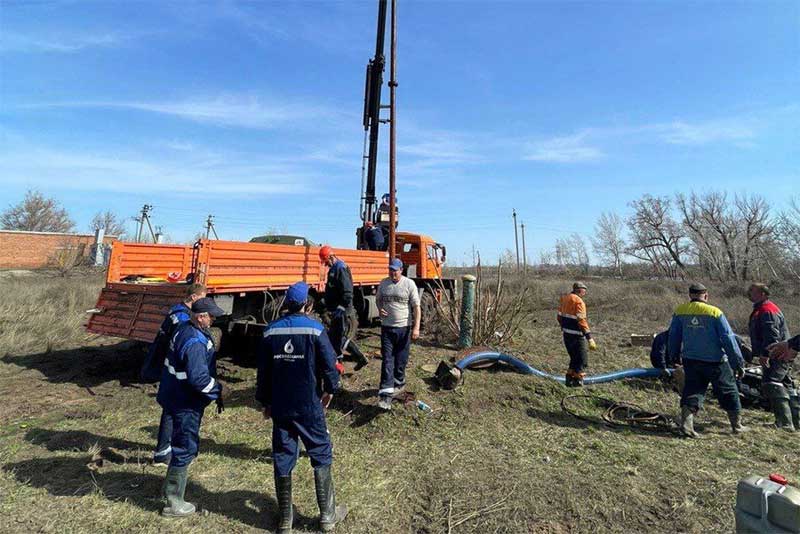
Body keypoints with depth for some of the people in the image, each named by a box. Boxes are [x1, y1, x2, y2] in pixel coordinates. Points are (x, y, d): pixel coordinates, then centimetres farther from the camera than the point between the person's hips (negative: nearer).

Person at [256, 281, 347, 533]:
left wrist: (265, 401, 17)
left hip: (279, 407, 4)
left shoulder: (271, 331, 0)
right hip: (309, 406, -3)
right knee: (321, 457, 11)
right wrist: (330, 389, 8)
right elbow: (329, 363, -11)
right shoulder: (315, 329, -12)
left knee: (282, 461, 14)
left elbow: (263, 370, 5)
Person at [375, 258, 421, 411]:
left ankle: (398, 384, 33)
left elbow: (416, 307, -8)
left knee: (401, 360, 10)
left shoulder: (409, 284, -7)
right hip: (387, 327, 2)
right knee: (387, 360, -3)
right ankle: (386, 394, -3)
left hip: (404, 328, -2)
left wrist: (416, 327, -15)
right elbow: (378, 299, 20)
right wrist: (380, 309, -3)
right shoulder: (383, 283, 5)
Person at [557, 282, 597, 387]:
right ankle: (577, 383, 5)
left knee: (574, 358, 21)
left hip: (566, 334, 8)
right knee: (582, 360, 4)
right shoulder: (578, 301, -16)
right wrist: (590, 338, -24)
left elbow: (559, 317, 16)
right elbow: (581, 321, -23)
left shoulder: (564, 298, 9)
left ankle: (569, 381, 25)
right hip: (577, 336, -8)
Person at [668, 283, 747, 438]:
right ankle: (737, 425, 31)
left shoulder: (680, 311, -2)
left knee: (692, 390, 8)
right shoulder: (715, 312, -10)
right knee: (728, 391, 18)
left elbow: (673, 336, 6)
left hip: (690, 360, 2)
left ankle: (686, 423, -7)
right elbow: (728, 339, -9)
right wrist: (739, 363, -3)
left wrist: (673, 356, 19)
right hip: (715, 361, -2)